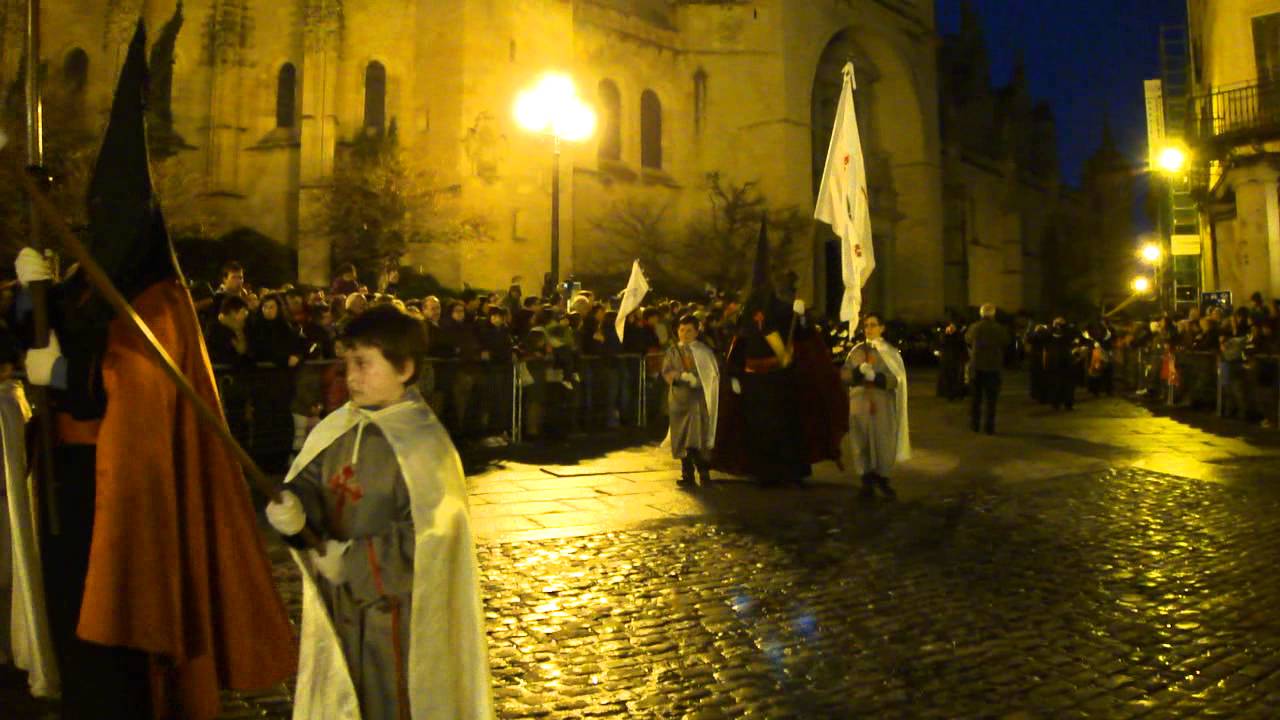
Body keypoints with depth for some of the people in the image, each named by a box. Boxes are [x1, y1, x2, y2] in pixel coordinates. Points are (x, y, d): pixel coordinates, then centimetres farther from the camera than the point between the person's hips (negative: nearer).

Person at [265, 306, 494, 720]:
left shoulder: (423, 442, -18)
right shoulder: (334, 431, 4)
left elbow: (429, 535, -21)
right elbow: (311, 485, 7)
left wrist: (354, 559, -18)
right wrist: (294, 510, -17)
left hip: (397, 610, -7)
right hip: (340, 602, 7)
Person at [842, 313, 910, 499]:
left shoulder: (890, 352, 2)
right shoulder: (857, 350, 10)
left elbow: (897, 379, -7)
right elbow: (844, 374, 4)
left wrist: (876, 377, -22)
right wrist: (859, 371, -16)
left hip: (883, 404, -2)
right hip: (860, 402, 2)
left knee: (883, 443, -2)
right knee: (862, 442, 2)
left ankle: (883, 480, 14)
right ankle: (867, 482, 11)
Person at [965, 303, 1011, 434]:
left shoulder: (974, 328, -7)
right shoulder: (1000, 329, -10)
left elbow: (967, 341, 10)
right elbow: (1006, 345, 3)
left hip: (976, 366, 1)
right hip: (993, 367, -1)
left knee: (976, 396, 14)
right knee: (990, 398, 4)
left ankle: (974, 424, 18)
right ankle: (988, 426, 3)